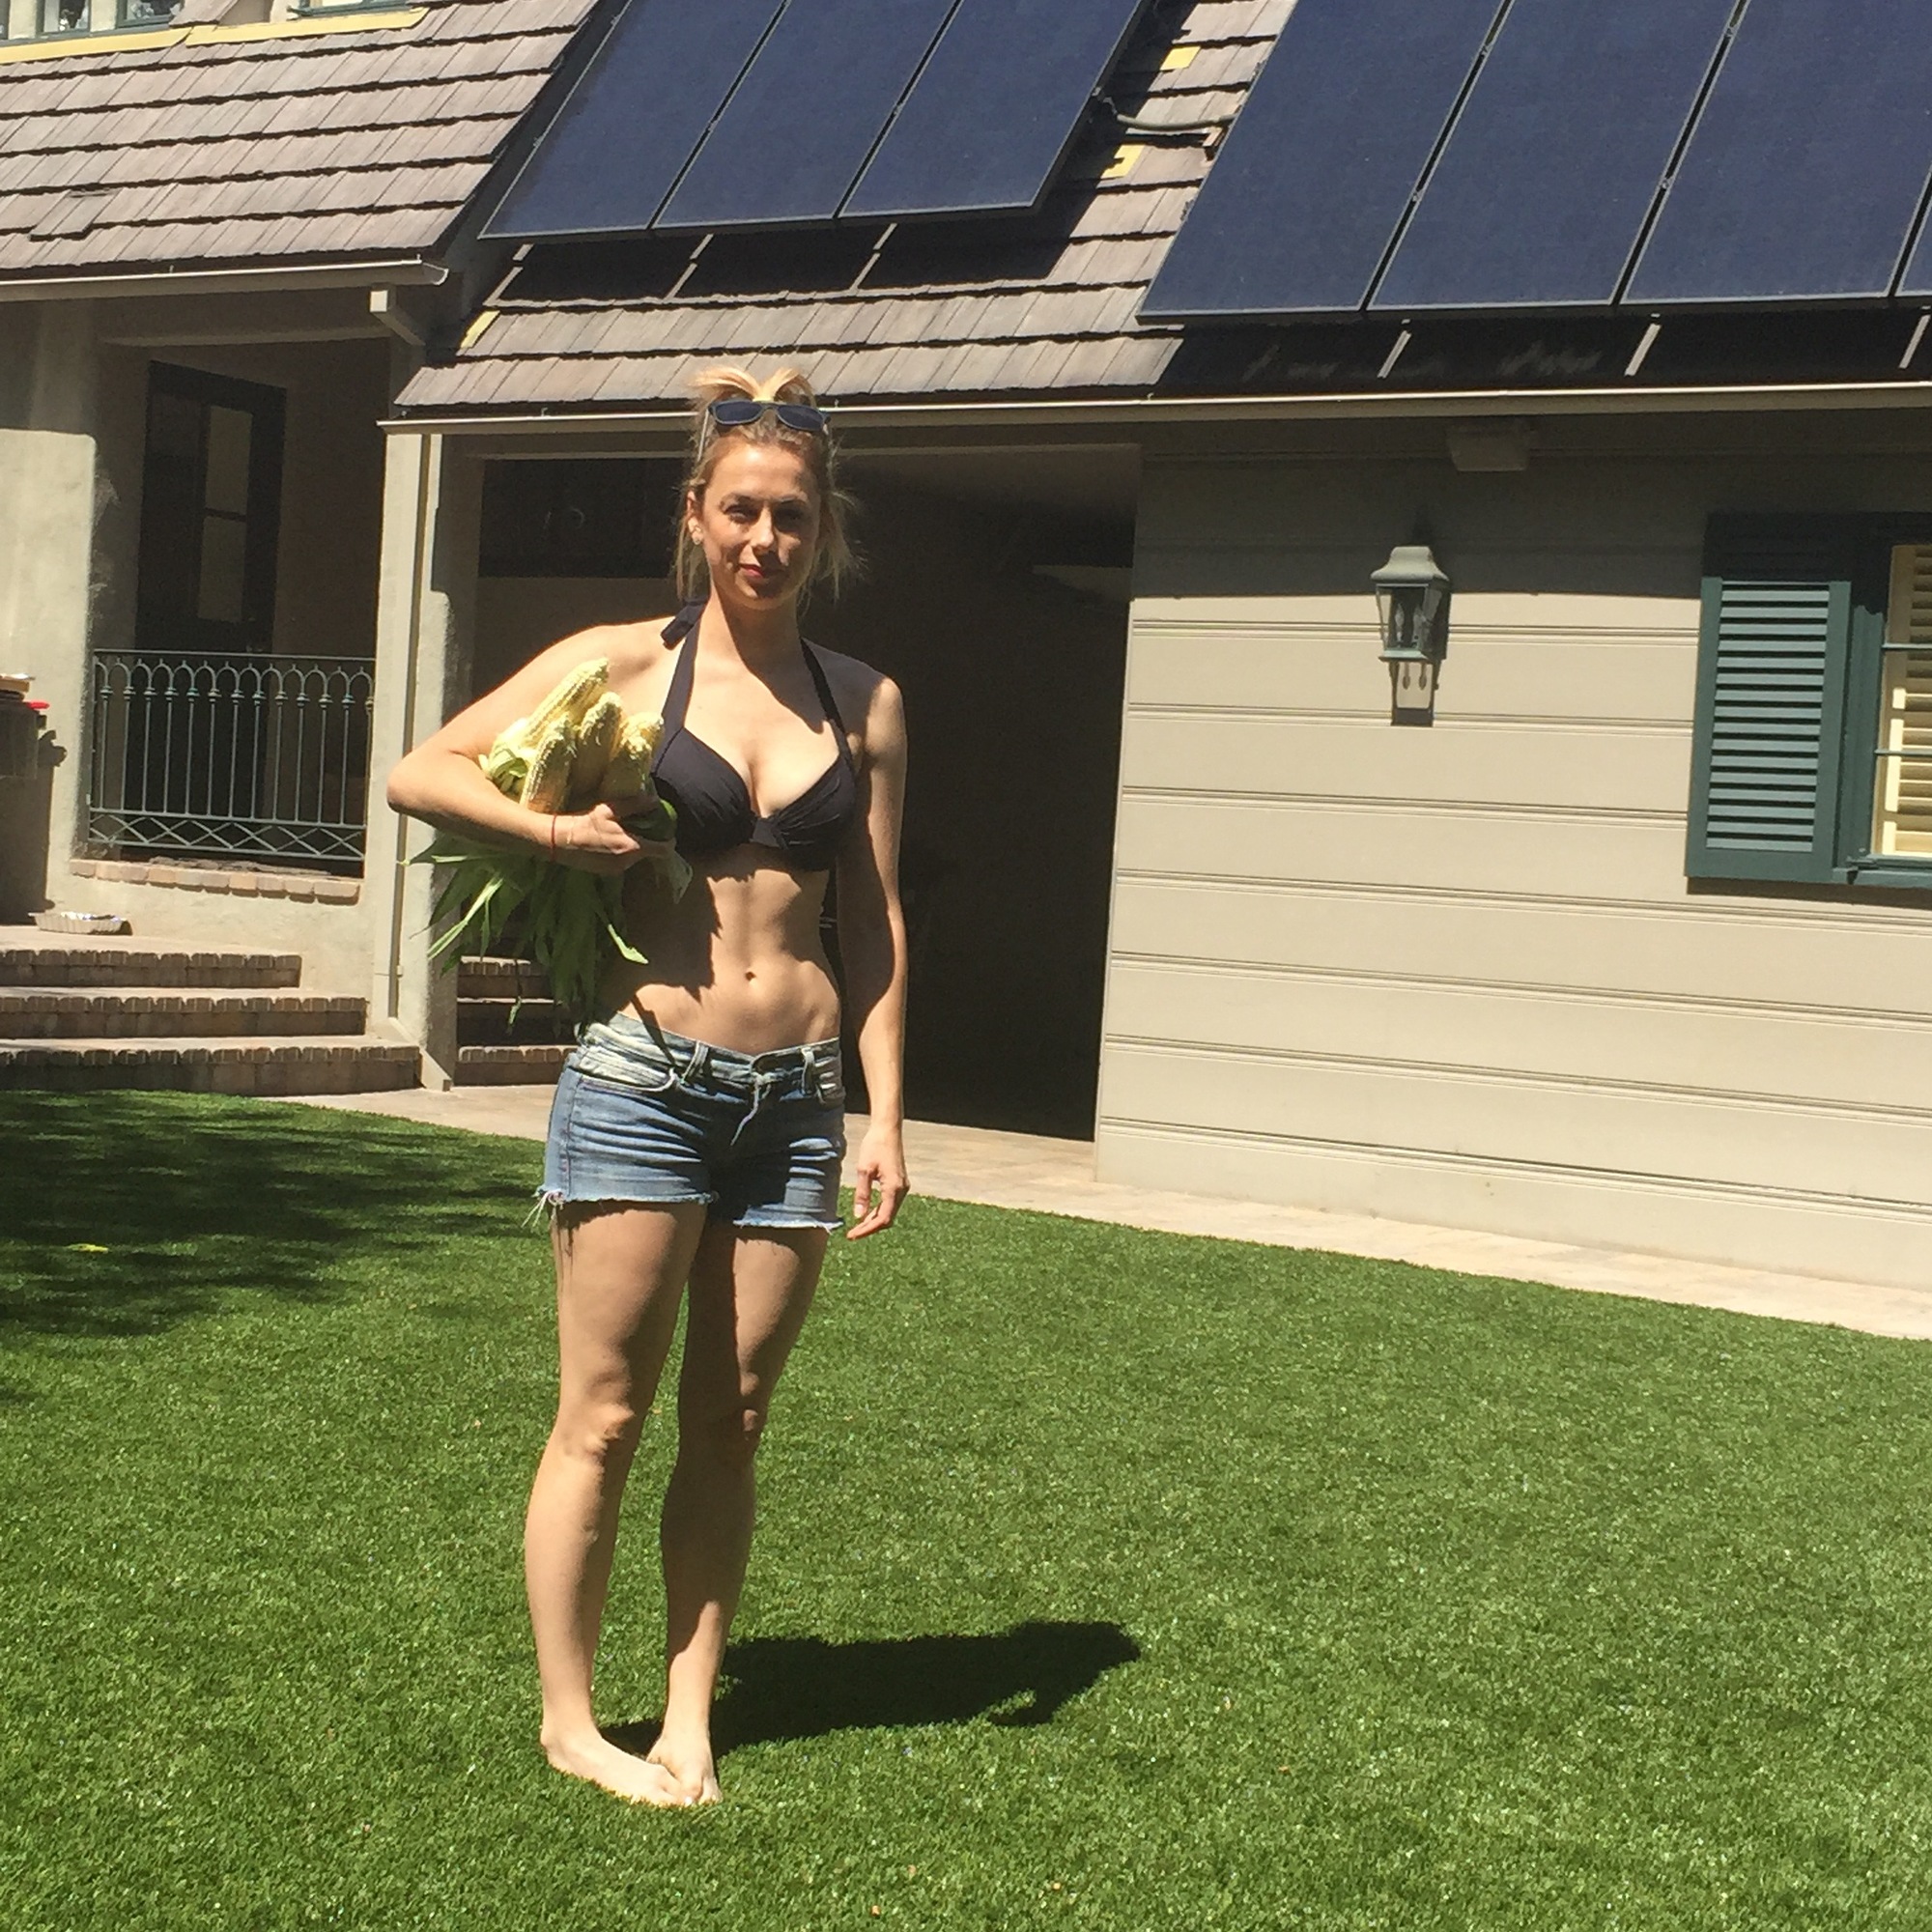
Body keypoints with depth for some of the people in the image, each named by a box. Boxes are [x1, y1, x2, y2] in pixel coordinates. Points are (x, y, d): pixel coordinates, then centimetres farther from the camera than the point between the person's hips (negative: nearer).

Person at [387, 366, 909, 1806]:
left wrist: (886, 1119, 5)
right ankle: (571, 1722, 17)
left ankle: (691, 1717, 20)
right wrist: (559, 829, -14)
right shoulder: (623, 662, 0)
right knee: (604, 1419, 3)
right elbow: (420, 775, 1)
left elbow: (876, 926, 10)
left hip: (795, 1096, 3)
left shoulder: (865, 705, 9)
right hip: (642, 1079, -3)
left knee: (730, 1426, 9)